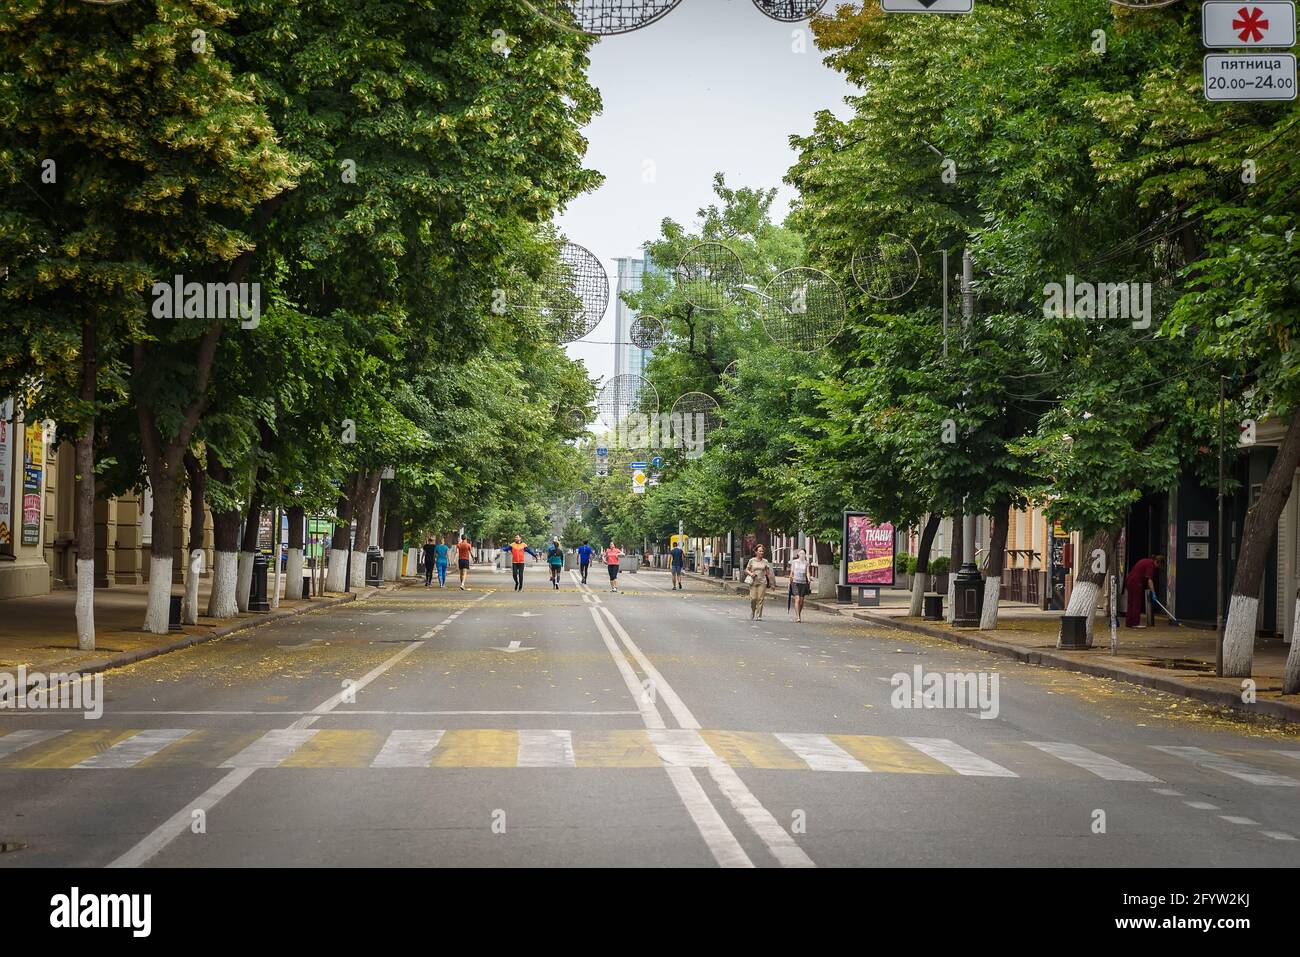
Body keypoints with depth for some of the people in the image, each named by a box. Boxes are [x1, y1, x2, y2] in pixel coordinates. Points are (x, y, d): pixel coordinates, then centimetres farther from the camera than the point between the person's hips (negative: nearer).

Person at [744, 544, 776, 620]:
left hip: (762, 582, 1)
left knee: (760, 599, -6)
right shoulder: (752, 560, 4)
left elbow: (768, 573, 10)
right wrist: (750, 573, -12)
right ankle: (752, 612, 20)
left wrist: (772, 583, 8)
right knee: (753, 598, -6)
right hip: (753, 582, -1)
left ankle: (759, 616, -4)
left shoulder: (765, 561, 7)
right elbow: (746, 570, 9)